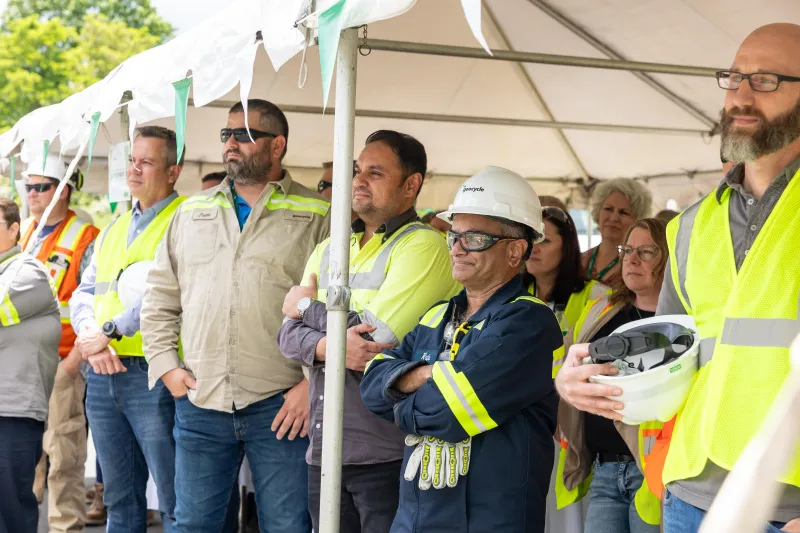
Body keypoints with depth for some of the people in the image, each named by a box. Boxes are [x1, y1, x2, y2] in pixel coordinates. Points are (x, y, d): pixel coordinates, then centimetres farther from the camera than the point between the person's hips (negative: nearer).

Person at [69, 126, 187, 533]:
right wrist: (91, 335, -6)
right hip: (103, 375, 7)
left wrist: (111, 330, -17)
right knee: (120, 498, 14)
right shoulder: (114, 228, 18)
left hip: (153, 375, -7)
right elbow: (84, 293, 14)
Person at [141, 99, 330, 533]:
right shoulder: (192, 213, 14)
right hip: (199, 400, 4)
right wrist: (166, 363, 6)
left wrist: (313, 383, -10)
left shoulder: (316, 217, 0)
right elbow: (160, 297, 17)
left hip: (283, 404, -4)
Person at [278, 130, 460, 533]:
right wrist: (329, 347, -17)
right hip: (324, 452, 7)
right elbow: (289, 336, 6)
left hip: (386, 456, -6)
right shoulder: (329, 250, 14)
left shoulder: (423, 246, -9)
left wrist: (309, 307, -2)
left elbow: (376, 335, -18)